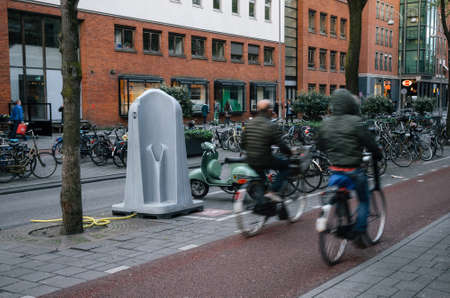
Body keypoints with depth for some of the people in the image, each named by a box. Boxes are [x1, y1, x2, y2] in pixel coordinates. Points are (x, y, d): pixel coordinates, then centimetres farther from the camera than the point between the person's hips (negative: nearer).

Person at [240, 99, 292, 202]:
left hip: (250, 162, 7)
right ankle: (273, 191, 2)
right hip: (264, 160, -6)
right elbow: (281, 145, -12)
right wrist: (290, 152, 7)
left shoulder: (249, 123, 4)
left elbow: (243, 144, 8)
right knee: (286, 165, 13)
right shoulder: (272, 126, -13)